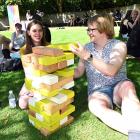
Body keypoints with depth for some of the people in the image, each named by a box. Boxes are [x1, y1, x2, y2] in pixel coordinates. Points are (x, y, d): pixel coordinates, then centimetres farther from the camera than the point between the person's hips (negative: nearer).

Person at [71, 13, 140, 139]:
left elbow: (111, 71, -22)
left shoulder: (119, 46, -5)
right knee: (95, 106, -33)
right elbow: (78, 72, 11)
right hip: (98, 91, 2)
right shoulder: (86, 48, 7)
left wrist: (88, 57, -28)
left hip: (118, 87, -1)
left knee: (127, 86, -36)